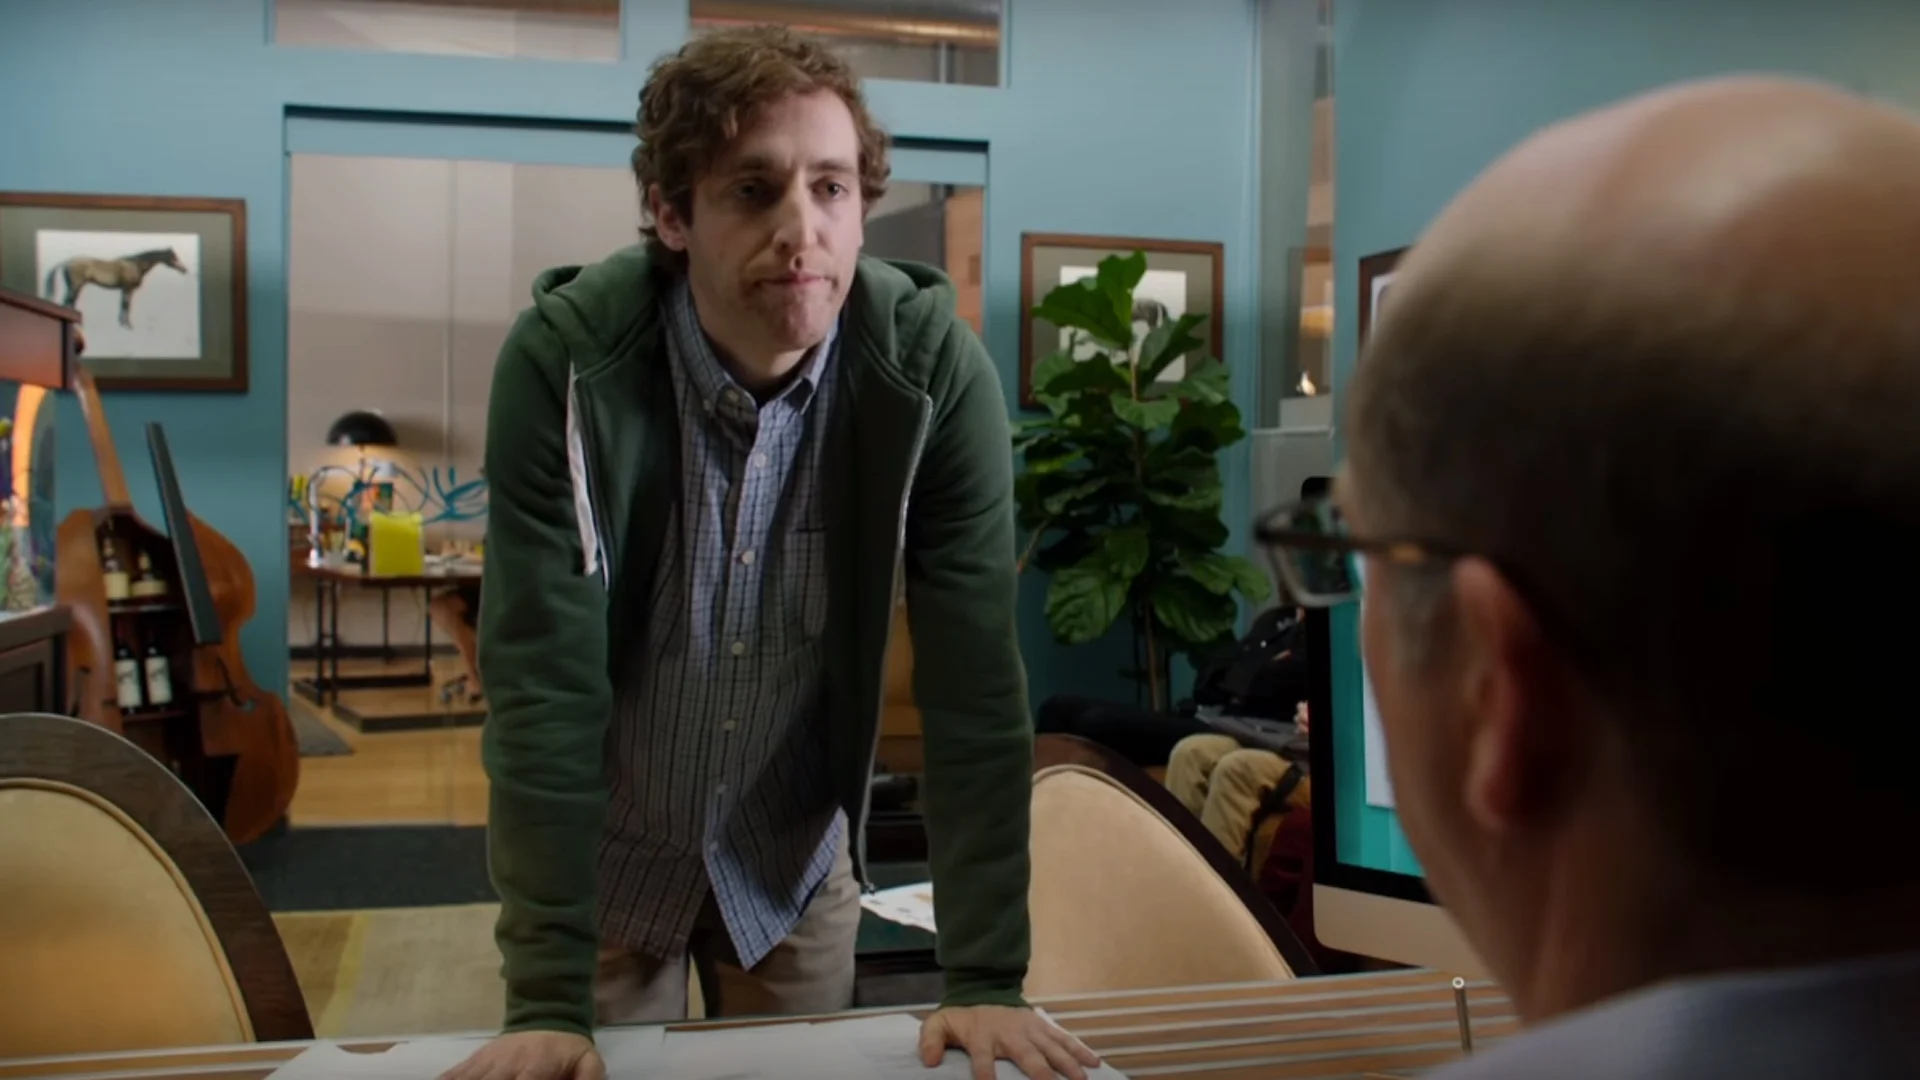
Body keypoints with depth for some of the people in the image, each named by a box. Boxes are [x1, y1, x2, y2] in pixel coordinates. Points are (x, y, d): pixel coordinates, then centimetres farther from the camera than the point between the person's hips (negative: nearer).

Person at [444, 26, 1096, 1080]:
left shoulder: (934, 370, -22)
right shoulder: (566, 358, -24)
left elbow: (973, 683, -20)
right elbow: (542, 679, -25)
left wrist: (986, 980, -21)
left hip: (797, 856, 2)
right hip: (602, 853, -1)